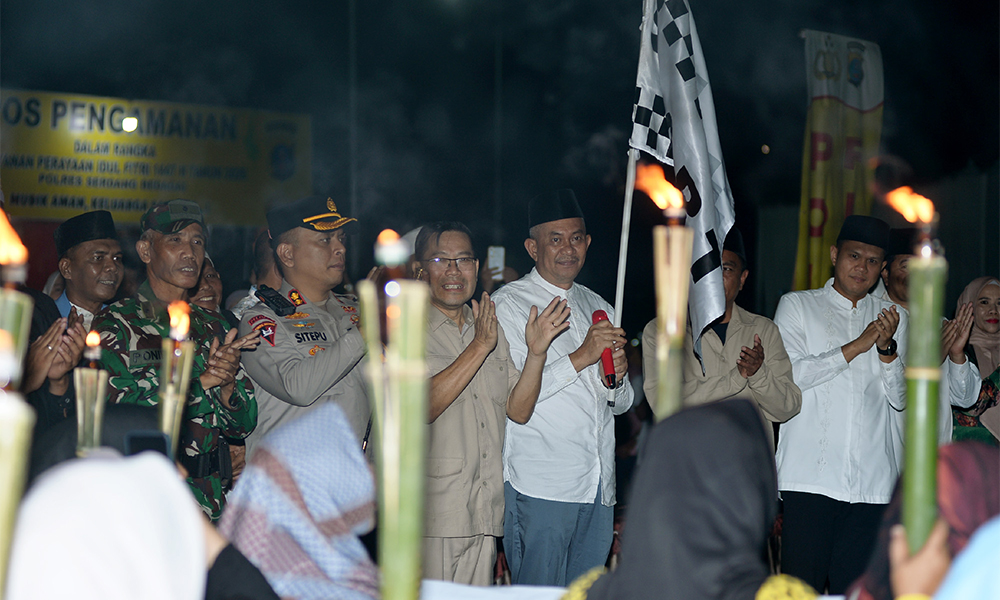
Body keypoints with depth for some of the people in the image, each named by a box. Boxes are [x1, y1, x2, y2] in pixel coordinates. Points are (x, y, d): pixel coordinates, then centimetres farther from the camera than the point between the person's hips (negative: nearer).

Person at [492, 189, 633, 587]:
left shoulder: (598, 307, 19)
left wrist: (617, 377, -1)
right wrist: (581, 357, -16)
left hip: (599, 488, 6)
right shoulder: (508, 304, -2)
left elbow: (621, 404, 23)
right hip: (539, 489, -6)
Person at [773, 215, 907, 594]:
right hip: (811, 476, -3)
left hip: (872, 480, 3)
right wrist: (857, 346, -8)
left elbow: (901, 399, 11)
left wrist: (887, 348, -6)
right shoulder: (797, 306, 9)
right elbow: (790, 374, -5)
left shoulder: (892, 318, 18)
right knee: (802, 585, -7)